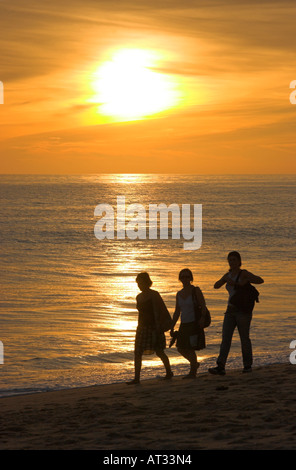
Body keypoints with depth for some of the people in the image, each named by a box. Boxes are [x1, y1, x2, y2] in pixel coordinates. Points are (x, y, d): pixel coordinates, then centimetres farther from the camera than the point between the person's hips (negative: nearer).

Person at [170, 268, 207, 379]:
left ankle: (192, 372, 1)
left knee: (190, 349, -9)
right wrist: (172, 327, 13)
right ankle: (194, 364, 30)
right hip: (184, 324, 6)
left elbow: (203, 307, -9)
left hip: (194, 323, -6)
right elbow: (177, 312, 16)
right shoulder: (179, 294, 12)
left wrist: (202, 318, -26)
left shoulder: (196, 290, -5)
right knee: (180, 348, 7)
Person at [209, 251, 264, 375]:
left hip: (243, 310, -6)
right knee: (225, 338, -6)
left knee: (244, 338, 2)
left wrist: (246, 281, -22)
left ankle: (248, 365, 19)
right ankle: (220, 367, -15)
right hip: (231, 310, 6)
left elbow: (260, 280, -17)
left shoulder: (244, 273, -8)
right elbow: (216, 286, 8)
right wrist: (226, 280, -9)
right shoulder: (228, 275, 14)